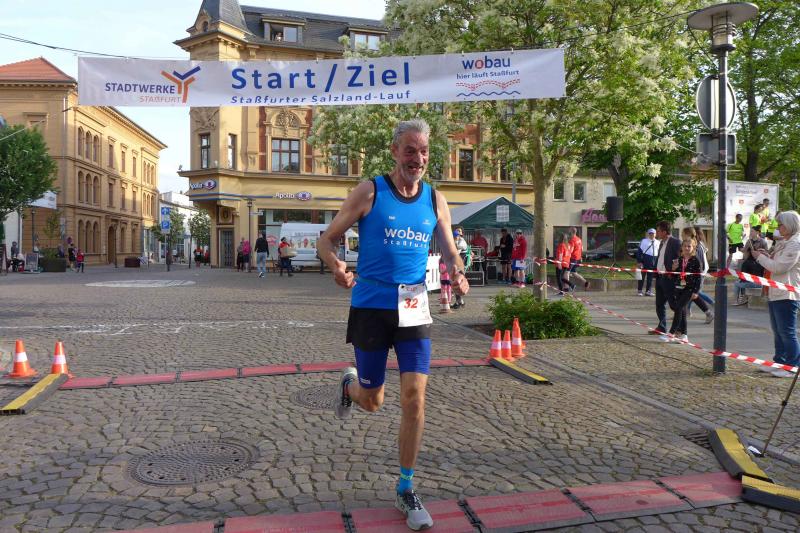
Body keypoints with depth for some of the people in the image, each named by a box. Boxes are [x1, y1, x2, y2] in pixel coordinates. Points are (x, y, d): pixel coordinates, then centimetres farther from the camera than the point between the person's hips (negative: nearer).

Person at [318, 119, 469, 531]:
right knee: (372, 401, 9)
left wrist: (457, 273, -13)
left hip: (414, 308, 3)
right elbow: (327, 240, -3)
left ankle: (406, 490, 14)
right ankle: (349, 385, 49)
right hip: (371, 306, -2)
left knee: (414, 397, -4)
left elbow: (450, 251, 11)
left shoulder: (435, 200, 4)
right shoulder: (370, 192, -6)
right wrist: (336, 265, -26)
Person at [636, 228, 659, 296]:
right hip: (645, 260, -4)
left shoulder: (657, 242, 12)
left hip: (654, 261, 4)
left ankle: (648, 291, 14)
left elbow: (659, 253, 16)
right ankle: (639, 290, 6)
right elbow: (639, 251, -3)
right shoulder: (644, 241, 0)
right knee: (642, 275, 0)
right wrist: (639, 262, -9)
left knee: (650, 276, 7)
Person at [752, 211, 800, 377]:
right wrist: (767, 256, 8)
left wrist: (760, 257, -6)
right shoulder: (783, 243, 16)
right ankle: (780, 362, 26)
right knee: (777, 331, 16)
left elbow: (779, 267, -18)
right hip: (776, 293, 10)